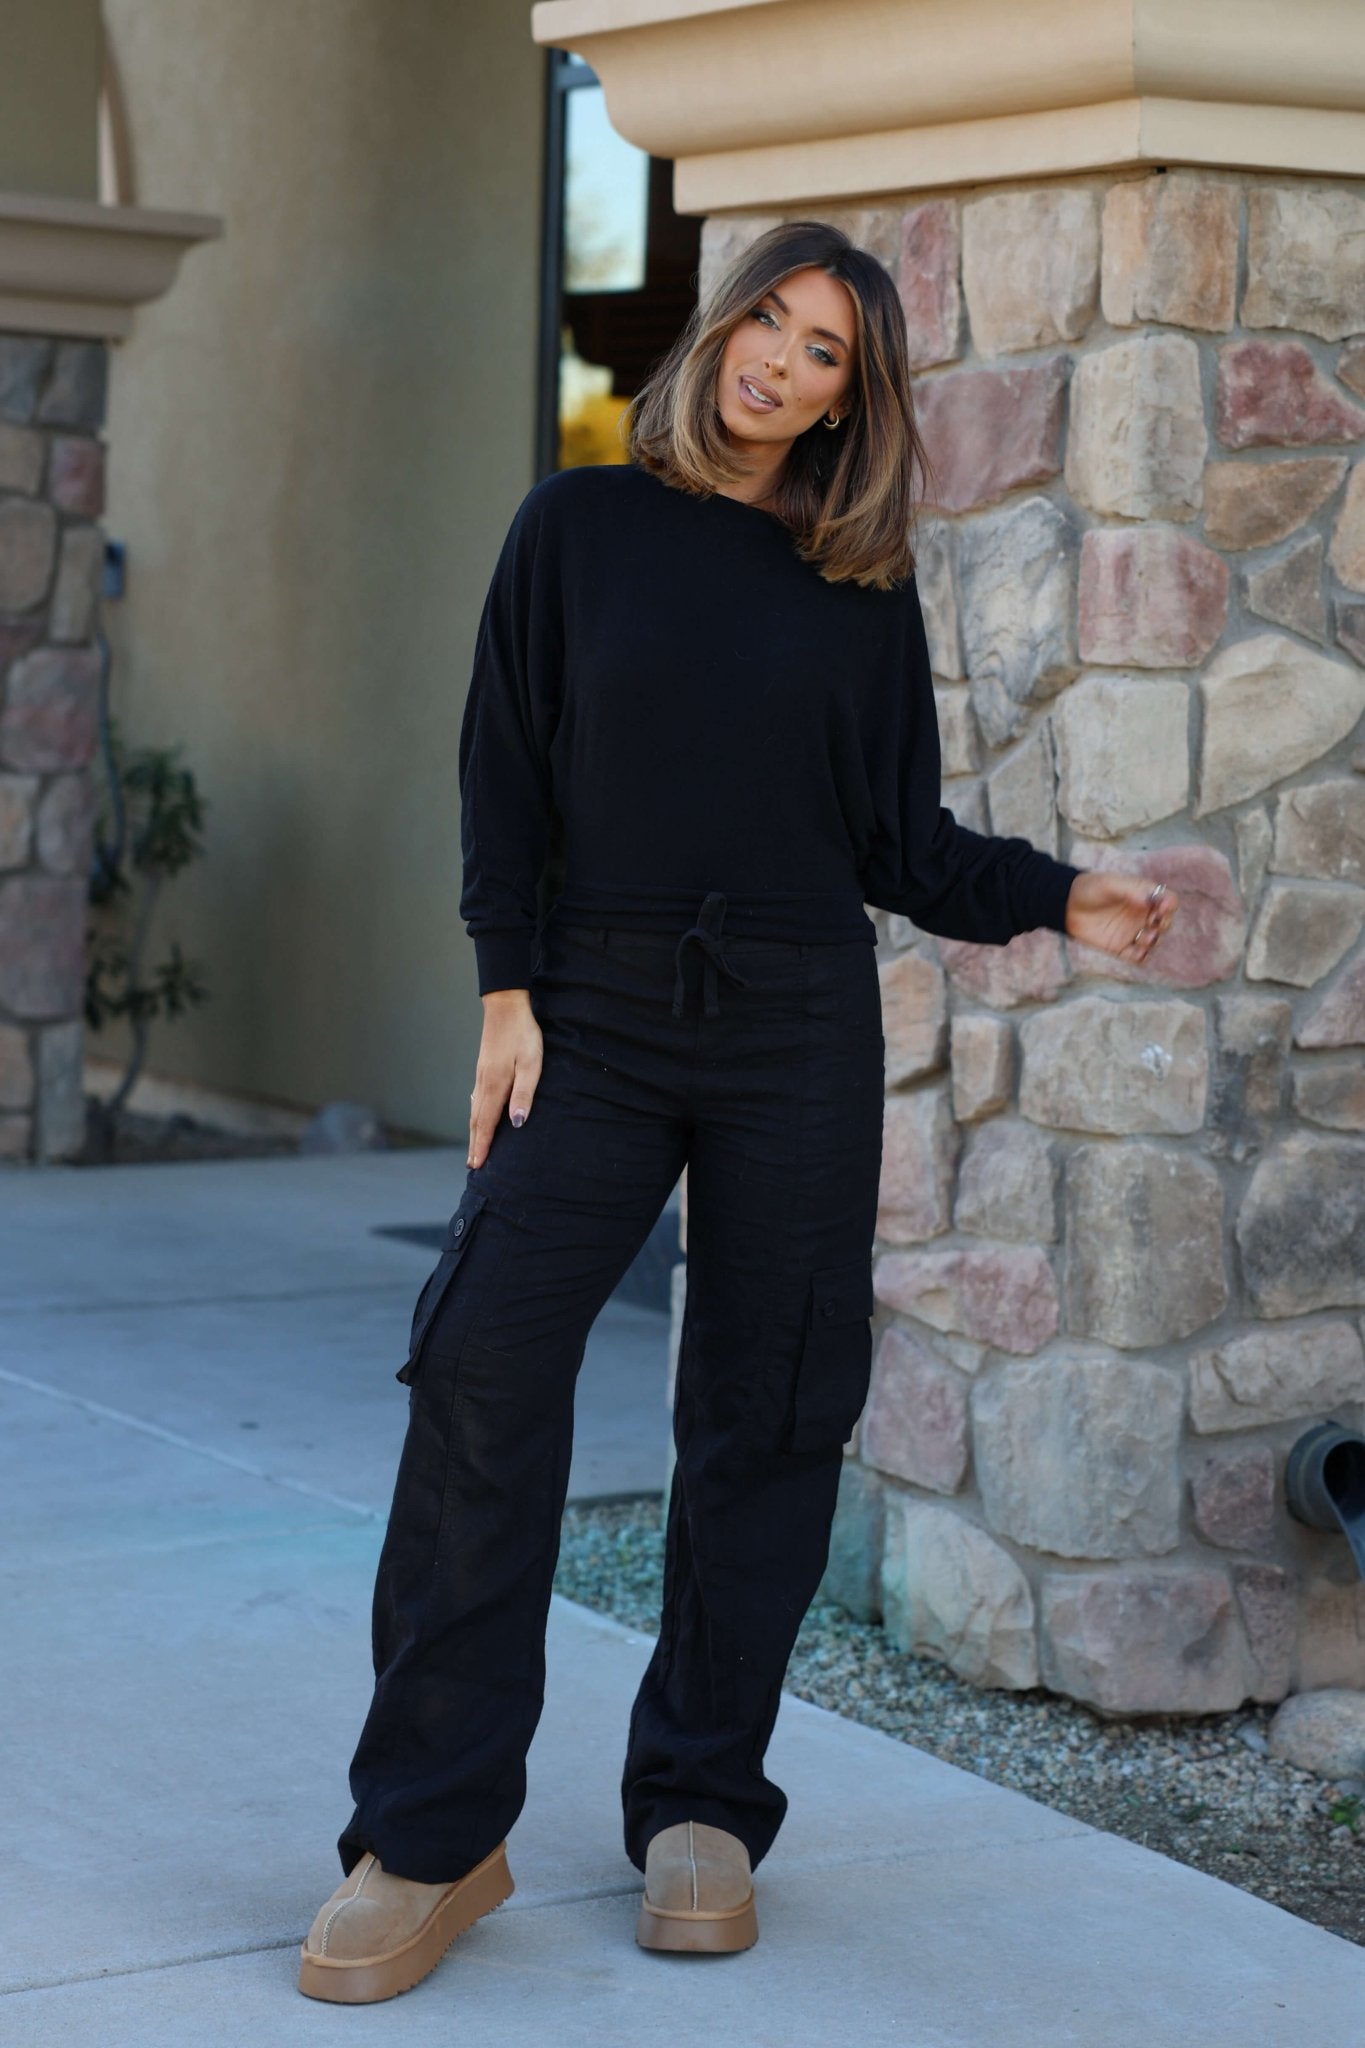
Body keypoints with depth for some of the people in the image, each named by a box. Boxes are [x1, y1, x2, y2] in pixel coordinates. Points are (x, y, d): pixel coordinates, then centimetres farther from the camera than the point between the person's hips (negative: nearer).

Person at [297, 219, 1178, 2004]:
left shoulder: (861, 585, 9)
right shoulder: (580, 528, 6)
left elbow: (902, 841, 10)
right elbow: (504, 773, 4)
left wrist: (1056, 901, -5)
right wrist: (509, 991, -5)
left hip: (799, 1030, 1)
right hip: (600, 1011, -1)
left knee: (765, 1411, 2)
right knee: (485, 1367, -13)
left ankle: (701, 1805, 16)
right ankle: (431, 1836, -7)